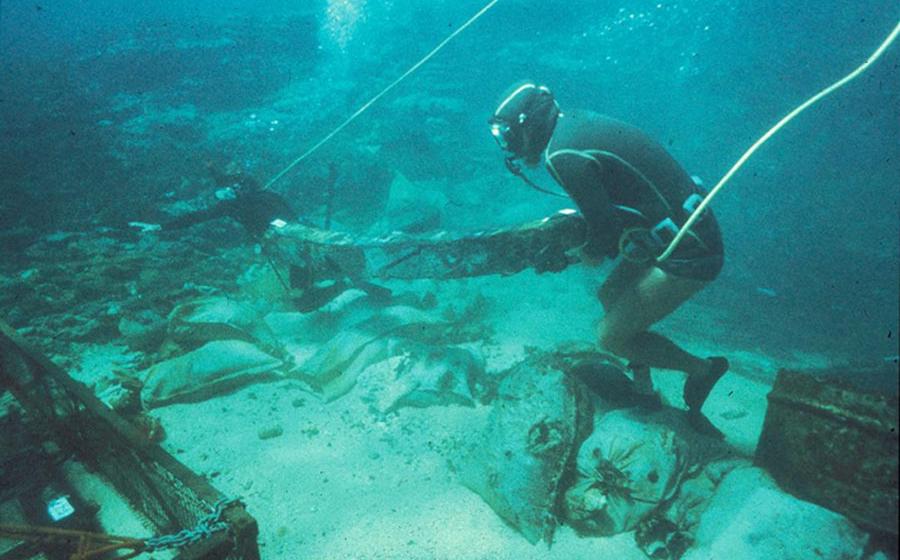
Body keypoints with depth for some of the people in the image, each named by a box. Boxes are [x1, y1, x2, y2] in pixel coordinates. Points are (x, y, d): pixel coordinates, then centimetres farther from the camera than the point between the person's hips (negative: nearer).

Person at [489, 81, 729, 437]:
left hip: (687, 254, -10)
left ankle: (701, 369, 15)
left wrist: (595, 254, 3)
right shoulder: (576, 124, 8)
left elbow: (607, 229, -17)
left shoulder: (563, 156, -21)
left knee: (611, 337, -2)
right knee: (609, 297, 21)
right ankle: (644, 391, 34)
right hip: (686, 231, 10)